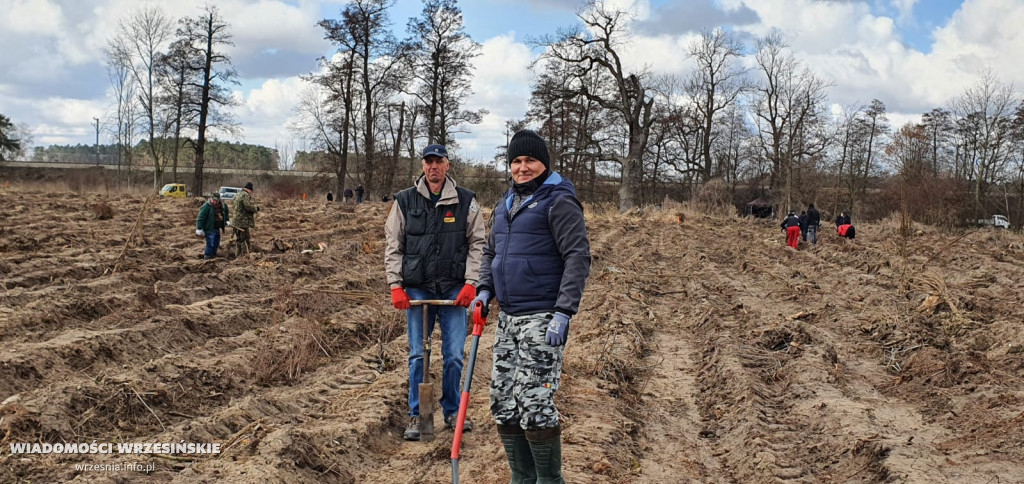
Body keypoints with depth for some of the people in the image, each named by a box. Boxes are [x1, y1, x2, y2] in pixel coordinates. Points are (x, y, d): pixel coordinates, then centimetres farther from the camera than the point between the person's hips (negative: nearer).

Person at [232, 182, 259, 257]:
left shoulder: (237, 195, 17)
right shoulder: (246, 196, -15)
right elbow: (249, 207, -25)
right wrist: (256, 208, -5)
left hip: (236, 222, 10)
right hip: (245, 222, -9)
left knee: (238, 239, 16)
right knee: (246, 240, -4)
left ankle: (237, 255, 21)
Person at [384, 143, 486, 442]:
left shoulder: (466, 201, 3)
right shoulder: (405, 201, 4)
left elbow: (477, 244, 3)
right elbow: (393, 247, 6)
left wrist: (471, 283, -7)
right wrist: (396, 285, -2)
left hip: (454, 290, 0)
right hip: (417, 290, 0)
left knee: (454, 356, 3)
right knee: (417, 356, 5)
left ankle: (452, 412, 20)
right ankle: (416, 416, 15)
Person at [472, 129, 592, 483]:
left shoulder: (559, 202, -8)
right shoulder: (505, 204, 17)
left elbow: (578, 258, -14)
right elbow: (490, 252, 27)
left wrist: (564, 313, -21)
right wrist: (485, 289, 9)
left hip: (542, 319, -8)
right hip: (507, 318, 8)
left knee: (534, 404, -11)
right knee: (503, 404, 9)